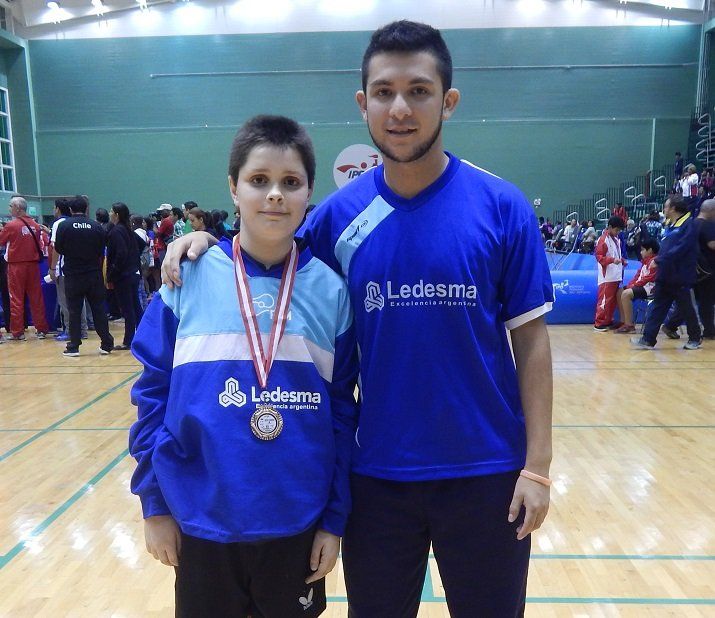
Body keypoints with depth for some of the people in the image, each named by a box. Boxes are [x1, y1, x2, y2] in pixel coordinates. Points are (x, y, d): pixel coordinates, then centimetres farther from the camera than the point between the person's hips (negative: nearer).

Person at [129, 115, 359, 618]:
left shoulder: (330, 290, -6)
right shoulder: (190, 277, -8)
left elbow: (344, 411, -2)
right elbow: (153, 392, -2)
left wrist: (336, 518, -1)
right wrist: (154, 502, 0)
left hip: (298, 524, 1)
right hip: (202, 522, 0)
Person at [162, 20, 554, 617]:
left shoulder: (502, 207, -8)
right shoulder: (339, 213, -4)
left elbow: (531, 339, -5)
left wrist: (537, 464, -7)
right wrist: (209, 244, -8)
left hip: (486, 471, -1)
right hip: (378, 473, 2)